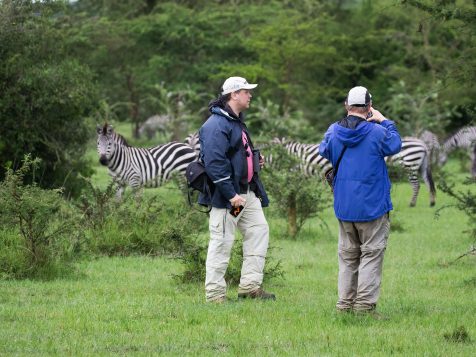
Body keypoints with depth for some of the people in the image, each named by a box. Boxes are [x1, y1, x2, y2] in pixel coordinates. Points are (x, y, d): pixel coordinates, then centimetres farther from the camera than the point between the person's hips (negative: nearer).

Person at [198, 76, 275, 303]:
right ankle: (215, 295, 0)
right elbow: (214, 163, -24)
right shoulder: (217, 125, -17)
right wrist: (231, 195, -25)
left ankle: (250, 286, 15)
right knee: (222, 242, -5)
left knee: (259, 231, 10)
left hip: (247, 192, 10)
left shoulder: (236, 122, 17)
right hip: (226, 195, -10)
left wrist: (254, 159, 11)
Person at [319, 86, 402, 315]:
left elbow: (324, 151, 20)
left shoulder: (333, 131, -1)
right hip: (373, 206, -5)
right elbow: (395, 145, 6)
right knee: (372, 254, 0)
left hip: (343, 207, 5)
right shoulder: (377, 132, -13)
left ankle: (345, 304, 13)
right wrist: (385, 121, 16)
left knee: (348, 255, 14)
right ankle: (365, 304, -7)